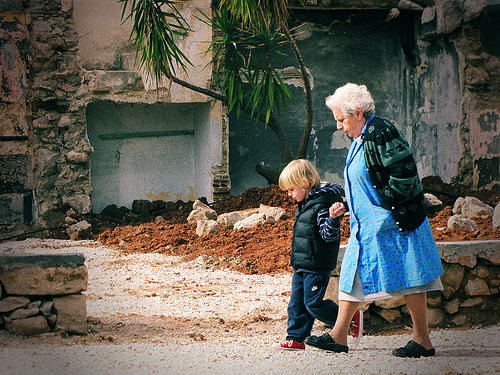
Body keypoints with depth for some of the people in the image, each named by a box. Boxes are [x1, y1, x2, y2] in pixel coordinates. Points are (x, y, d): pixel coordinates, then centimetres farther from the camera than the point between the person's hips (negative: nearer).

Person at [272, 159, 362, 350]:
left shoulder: (322, 204, -17)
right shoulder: (304, 205, 13)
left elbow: (329, 234, -23)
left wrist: (333, 218, -42)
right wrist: (295, 258, 28)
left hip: (317, 265, -9)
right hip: (302, 265, 9)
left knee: (313, 303, -8)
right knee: (296, 303, 9)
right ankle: (295, 338, 14)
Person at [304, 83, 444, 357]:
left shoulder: (380, 134, -16)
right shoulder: (361, 138, 15)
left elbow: (404, 172, -21)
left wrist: (386, 205, -17)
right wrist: (345, 205, 16)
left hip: (392, 222, -10)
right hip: (367, 224, 10)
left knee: (406, 277, -5)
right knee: (352, 272, 8)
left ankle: (423, 341, 1)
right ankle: (338, 336, 12)